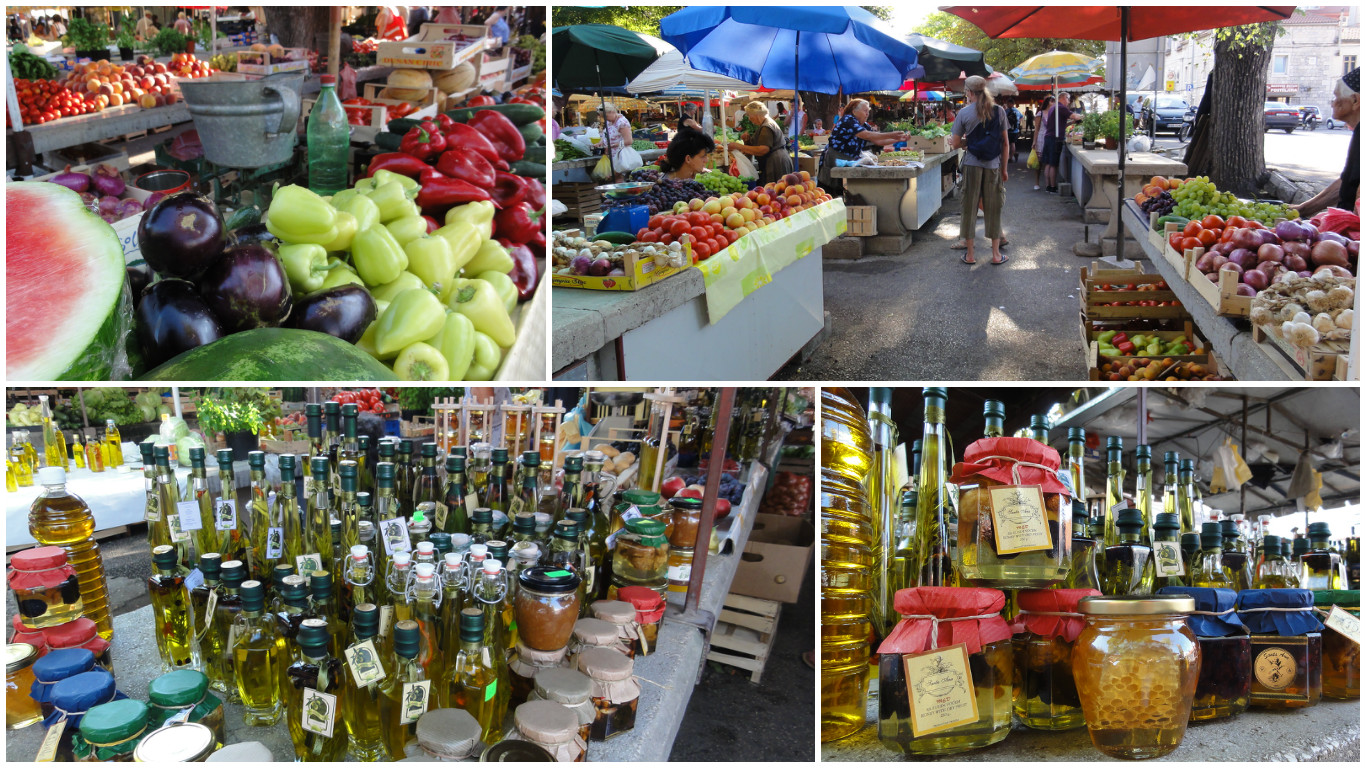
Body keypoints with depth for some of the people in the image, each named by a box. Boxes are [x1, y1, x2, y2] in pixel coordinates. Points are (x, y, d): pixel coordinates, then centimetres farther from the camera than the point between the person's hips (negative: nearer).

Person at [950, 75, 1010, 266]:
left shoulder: (964, 113, -3)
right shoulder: (999, 111, 1)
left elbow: (956, 144, -2)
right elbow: (1005, 144, 2)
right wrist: (1004, 168, 10)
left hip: (972, 164, -1)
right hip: (993, 165, 1)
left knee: (970, 208, 6)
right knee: (993, 209, 9)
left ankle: (970, 254, 11)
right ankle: (996, 254, 14)